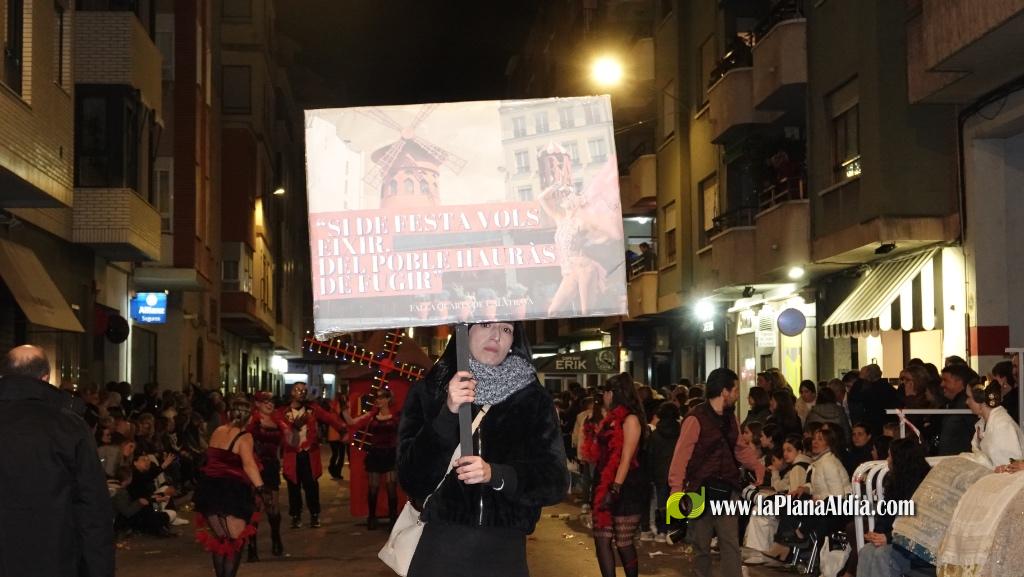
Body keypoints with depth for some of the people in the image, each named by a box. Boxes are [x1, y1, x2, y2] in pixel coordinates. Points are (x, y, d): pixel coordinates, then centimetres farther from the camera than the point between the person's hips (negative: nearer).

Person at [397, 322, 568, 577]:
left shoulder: (534, 399, 1)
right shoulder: (428, 391, 0)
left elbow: (556, 481, -3)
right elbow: (411, 477, -7)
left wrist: (496, 475, -19)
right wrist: (448, 414, -18)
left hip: (505, 551, 1)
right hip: (440, 548, -1)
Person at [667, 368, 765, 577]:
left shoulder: (731, 418, 9)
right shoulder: (696, 419, -14)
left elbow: (740, 448, 23)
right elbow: (681, 457, -16)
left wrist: (758, 466, 8)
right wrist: (677, 493, -21)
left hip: (726, 489, 5)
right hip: (701, 491, -5)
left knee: (731, 544, -1)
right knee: (701, 546, 5)